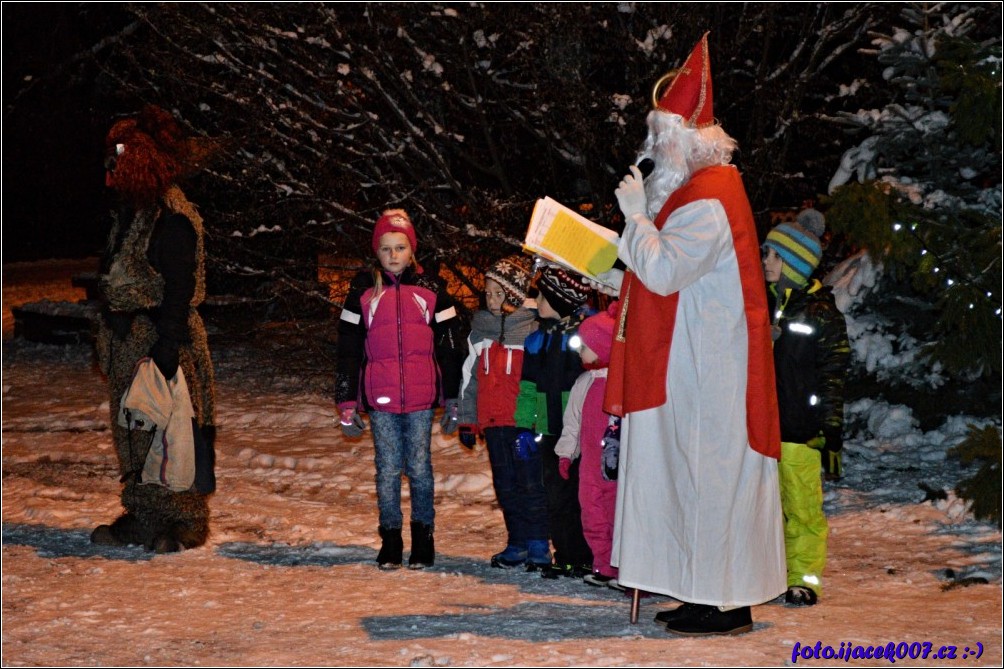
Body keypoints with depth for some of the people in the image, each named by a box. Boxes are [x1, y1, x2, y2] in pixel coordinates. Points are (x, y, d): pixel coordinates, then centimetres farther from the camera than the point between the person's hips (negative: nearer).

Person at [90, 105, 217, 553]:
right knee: (134, 429, 13)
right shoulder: (131, 211, 14)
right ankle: (142, 514, 22)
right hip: (129, 339, 10)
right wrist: (111, 334, 21)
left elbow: (179, 289, -20)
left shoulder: (173, 217, -16)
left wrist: (168, 345, -23)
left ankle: (185, 521, 4)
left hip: (164, 339, -10)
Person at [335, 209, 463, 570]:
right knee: (387, 470, 3)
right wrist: (347, 405, 4)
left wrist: (452, 401, 7)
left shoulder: (430, 289, 6)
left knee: (420, 468, 2)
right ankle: (390, 541, 13)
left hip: (421, 398, 0)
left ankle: (424, 537, 14)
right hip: (380, 399, 0)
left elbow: (449, 348, 10)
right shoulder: (364, 291, 6)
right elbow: (348, 351, 8)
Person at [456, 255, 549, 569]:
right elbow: (469, 377, 17)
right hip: (493, 422, 5)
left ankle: (538, 545, 4)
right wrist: (467, 421, 13)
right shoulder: (480, 330, 12)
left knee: (530, 482, -4)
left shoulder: (532, 329, -4)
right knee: (505, 485, 9)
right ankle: (517, 543, 17)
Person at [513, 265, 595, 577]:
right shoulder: (538, 340, 12)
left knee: (583, 494, -1)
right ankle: (564, 554, 15)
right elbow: (528, 387, 16)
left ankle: (585, 557, 7)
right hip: (550, 431, 6)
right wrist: (525, 427, 10)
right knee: (556, 496, 7)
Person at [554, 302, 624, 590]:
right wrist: (566, 452, 18)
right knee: (592, 515, 8)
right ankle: (603, 566, 17)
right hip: (590, 462, 7)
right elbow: (572, 420, 20)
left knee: (617, 512, -6)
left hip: (618, 461, -7)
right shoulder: (585, 383, 14)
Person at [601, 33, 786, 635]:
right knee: (699, 473, 12)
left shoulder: (708, 202, -18)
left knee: (708, 472, -5)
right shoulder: (700, 189, 16)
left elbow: (662, 271, -24)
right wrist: (616, 279, 13)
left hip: (708, 372, -10)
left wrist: (635, 212, -13)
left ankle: (727, 605, 1)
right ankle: (711, 593, 17)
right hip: (691, 364, 10)